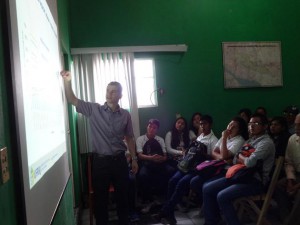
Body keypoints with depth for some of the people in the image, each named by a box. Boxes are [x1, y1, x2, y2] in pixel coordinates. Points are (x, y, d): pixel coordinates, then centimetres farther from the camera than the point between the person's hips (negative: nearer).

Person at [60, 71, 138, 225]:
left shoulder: (125, 115, 2)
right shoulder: (94, 110, -2)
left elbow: (129, 138, 10)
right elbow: (72, 100, -9)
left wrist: (134, 159, 10)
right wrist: (67, 81, -23)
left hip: (119, 160, 2)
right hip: (100, 161, -1)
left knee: (123, 196, 14)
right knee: (100, 198, 10)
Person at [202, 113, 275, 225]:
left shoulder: (266, 142, -12)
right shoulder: (250, 140, 16)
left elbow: (250, 162, -24)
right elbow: (235, 160, 15)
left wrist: (240, 156, -3)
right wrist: (244, 160, -7)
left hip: (255, 180, -9)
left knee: (222, 196, -28)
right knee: (207, 188, -2)